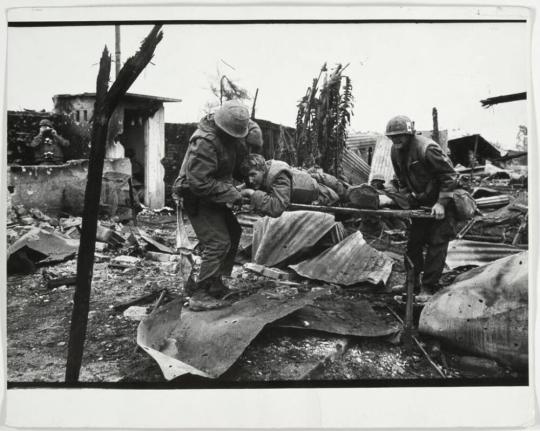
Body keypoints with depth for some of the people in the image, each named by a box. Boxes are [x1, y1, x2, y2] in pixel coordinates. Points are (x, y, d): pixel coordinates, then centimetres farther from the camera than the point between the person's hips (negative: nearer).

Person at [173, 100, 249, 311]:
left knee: (233, 232, 14)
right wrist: (231, 194, -27)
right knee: (218, 242, -14)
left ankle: (213, 282, 26)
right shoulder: (205, 143, -29)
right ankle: (200, 295, -5)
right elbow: (200, 183, -30)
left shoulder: (228, 134, 0)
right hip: (198, 197, -10)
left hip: (213, 196, 10)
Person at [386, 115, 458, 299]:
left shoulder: (427, 148, -25)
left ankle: (428, 287, -1)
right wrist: (407, 200, 3)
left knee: (436, 243, -6)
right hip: (420, 202, 7)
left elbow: (450, 176, -21)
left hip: (441, 200, -7)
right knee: (413, 241, 7)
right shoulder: (395, 151, -2)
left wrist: (441, 203, -25)